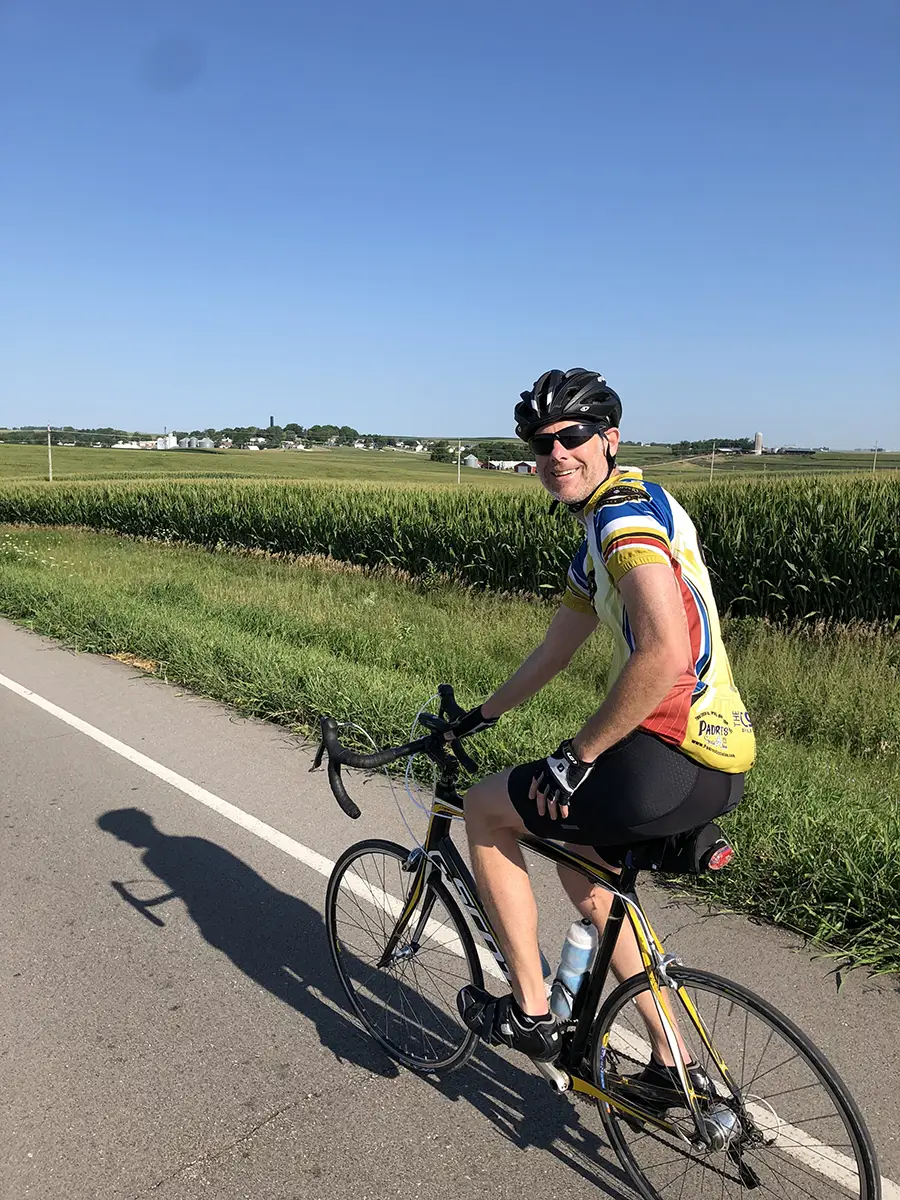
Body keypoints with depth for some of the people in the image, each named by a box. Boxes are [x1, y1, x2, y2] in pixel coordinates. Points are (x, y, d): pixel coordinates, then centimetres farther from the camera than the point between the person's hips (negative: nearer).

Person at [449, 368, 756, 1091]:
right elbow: (556, 650, 28)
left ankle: (532, 1014, 19)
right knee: (582, 868, 29)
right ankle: (673, 1064, 37)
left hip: (676, 759, -10)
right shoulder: (601, 531, 18)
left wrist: (577, 755, -18)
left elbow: (666, 656, -27)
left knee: (483, 810, 6)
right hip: (718, 758, 10)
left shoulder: (627, 507, -14)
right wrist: (483, 716, 35)